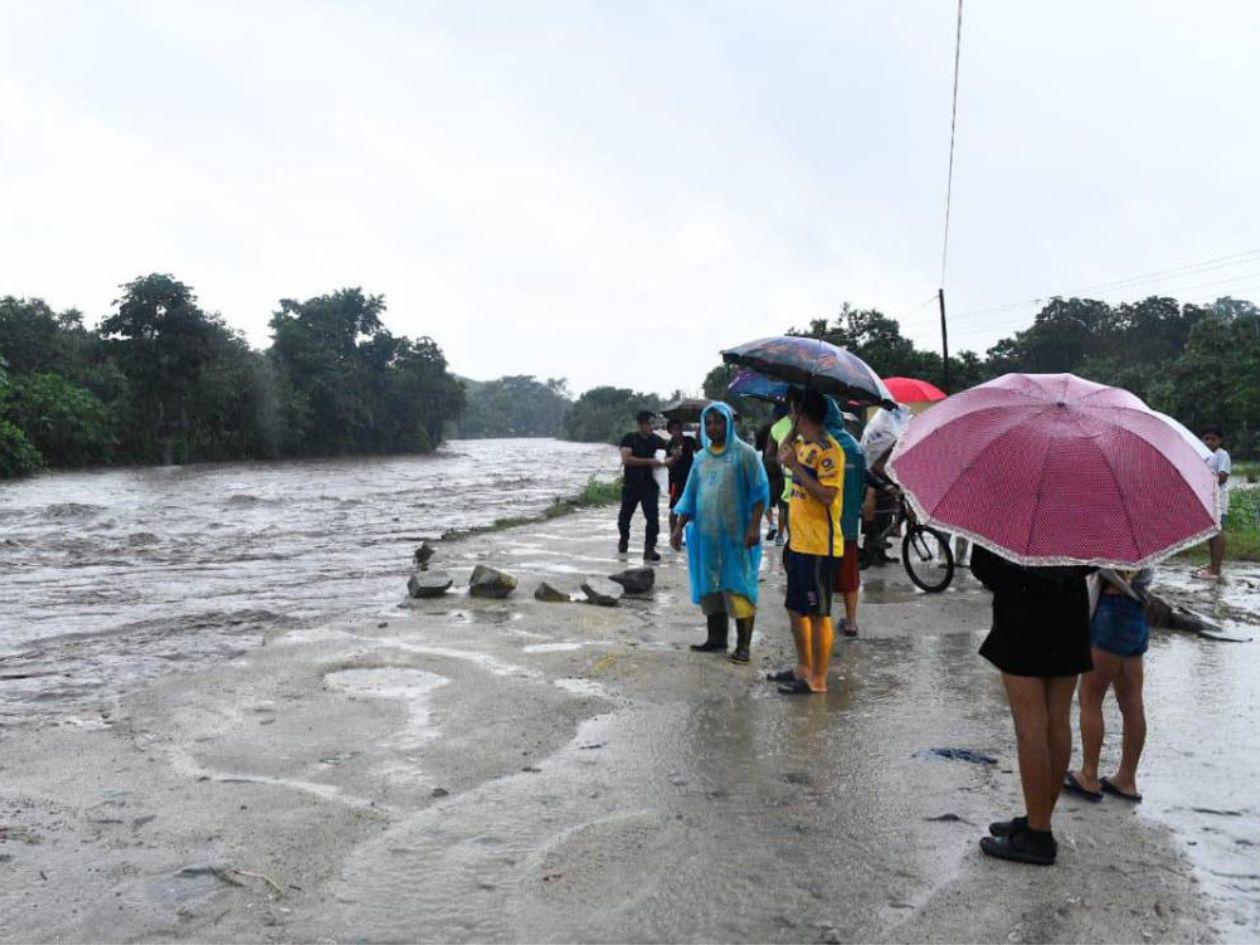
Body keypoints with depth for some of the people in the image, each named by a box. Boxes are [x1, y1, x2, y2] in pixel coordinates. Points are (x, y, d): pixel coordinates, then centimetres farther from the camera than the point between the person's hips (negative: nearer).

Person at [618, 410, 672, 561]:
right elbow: (626, 459, -17)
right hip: (631, 485, -1)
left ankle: (649, 548, -6)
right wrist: (649, 461, -22)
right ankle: (624, 540, 39)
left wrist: (666, 461, -16)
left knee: (653, 517, -12)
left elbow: (668, 459, 9)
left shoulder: (658, 440, 4)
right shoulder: (629, 439, -4)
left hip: (651, 485, 1)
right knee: (625, 516, 13)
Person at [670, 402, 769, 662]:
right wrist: (679, 528, 9)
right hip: (706, 534, 6)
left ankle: (743, 645, 3)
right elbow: (690, 496, 15)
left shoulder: (744, 453, -3)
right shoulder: (701, 457, 13)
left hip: (736, 535, -5)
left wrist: (754, 526, -16)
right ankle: (716, 638, 21)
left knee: (738, 587, -4)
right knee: (710, 587, 10)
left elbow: (759, 492, -8)